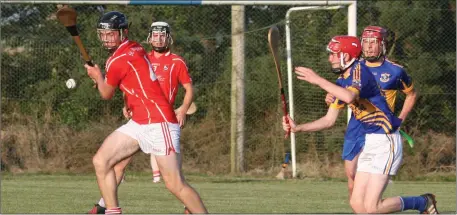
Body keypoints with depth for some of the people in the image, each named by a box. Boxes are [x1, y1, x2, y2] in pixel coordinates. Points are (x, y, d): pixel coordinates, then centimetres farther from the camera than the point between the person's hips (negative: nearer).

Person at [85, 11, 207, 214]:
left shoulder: (118, 61, -14)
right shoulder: (135, 48, 12)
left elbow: (106, 94, 1)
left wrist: (97, 76, 19)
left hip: (159, 123, -10)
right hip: (138, 123, 10)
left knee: (175, 185, -13)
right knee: (100, 161, 3)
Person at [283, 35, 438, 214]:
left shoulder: (359, 71, -14)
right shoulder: (341, 82, 13)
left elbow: (349, 97, -36)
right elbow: (329, 120, 16)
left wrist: (318, 80, -28)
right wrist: (298, 128, 5)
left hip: (386, 141, -9)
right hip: (369, 143, 9)